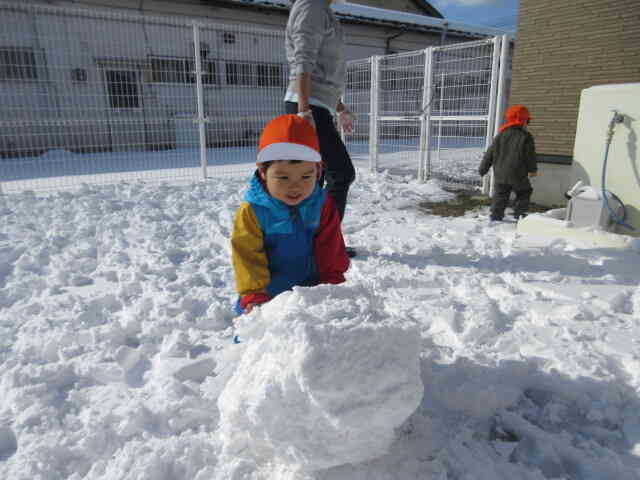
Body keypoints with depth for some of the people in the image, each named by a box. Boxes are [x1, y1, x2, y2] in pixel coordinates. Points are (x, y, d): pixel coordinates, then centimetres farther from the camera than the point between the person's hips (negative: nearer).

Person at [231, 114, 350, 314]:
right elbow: (249, 258, -11)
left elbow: (331, 253, 4)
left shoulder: (323, 205, -3)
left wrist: (333, 283, -3)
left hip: (313, 289, 2)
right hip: (268, 296, -2)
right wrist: (253, 296, -17)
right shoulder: (251, 211, -12)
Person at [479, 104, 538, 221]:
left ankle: (495, 217, 9)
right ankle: (520, 214, 10)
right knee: (523, 194, 16)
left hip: (500, 175, 3)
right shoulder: (526, 137, -6)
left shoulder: (500, 135, 4)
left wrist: (482, 169, 16)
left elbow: (489, 154, 6)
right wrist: (533, 170, 15)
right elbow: (530, 155, -2)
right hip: (518, 176, -3)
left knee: (499, 196, 11)